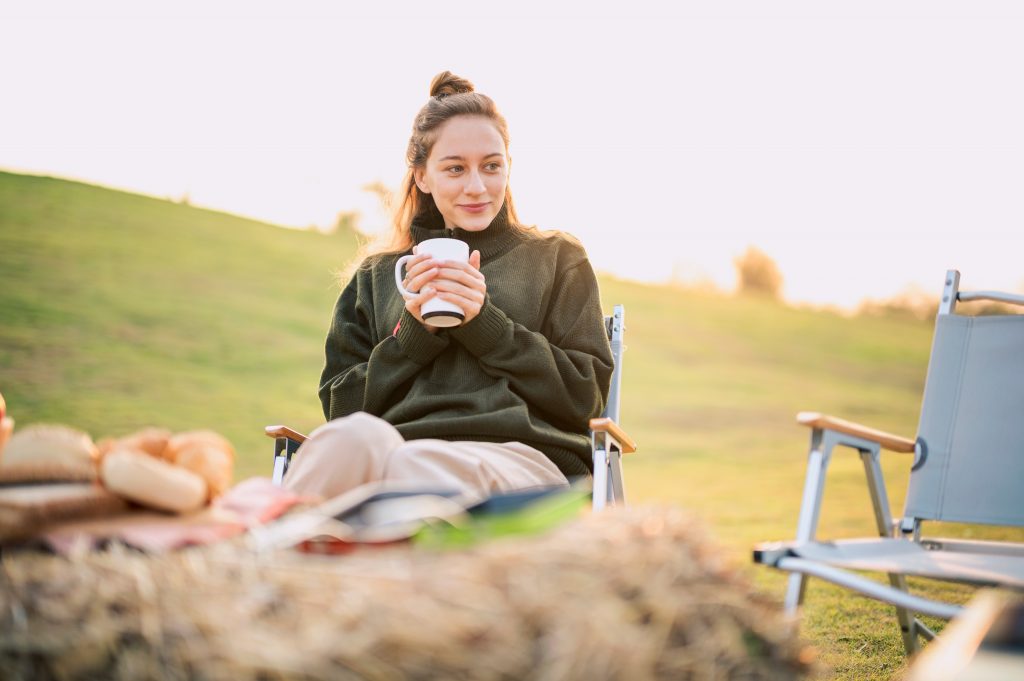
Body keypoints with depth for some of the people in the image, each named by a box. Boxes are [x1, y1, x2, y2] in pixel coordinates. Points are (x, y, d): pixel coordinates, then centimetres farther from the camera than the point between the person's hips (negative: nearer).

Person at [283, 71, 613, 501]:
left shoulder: (558, 259, 21)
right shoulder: (375, 276, 26)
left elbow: (586, 398, 9)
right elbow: (341, 408, 17)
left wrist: (484, 322, -1)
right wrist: (414, 332, 1)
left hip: (525, 457, -1)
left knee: (410, 465, -40)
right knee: (355, 438, -39)